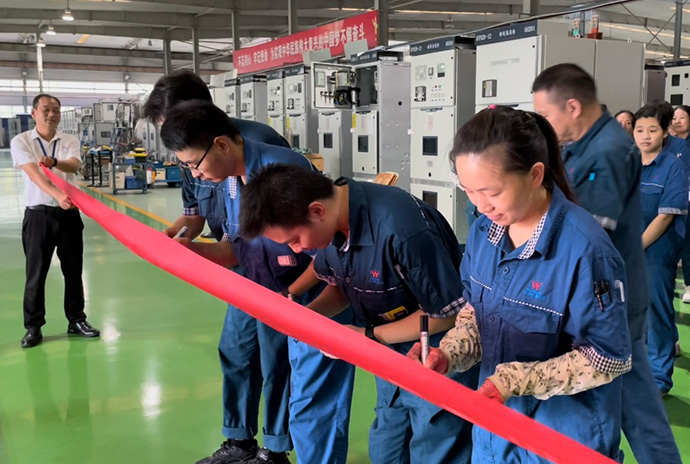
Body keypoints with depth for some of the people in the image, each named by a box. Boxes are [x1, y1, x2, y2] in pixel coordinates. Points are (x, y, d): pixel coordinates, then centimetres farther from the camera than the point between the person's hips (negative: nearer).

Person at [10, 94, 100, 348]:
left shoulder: (70, 141, 5)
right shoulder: (21, 141, -3)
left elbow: (73, 166, -15)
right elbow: (34, 173, -19)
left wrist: (54, 162, -38)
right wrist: (57, 195, -36)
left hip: (68, 213, 2)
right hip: (38, 215, -2)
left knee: (73, 270, 8)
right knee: (36, 272, 3)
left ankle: (76, 320, 21)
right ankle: (33, 327, 14)